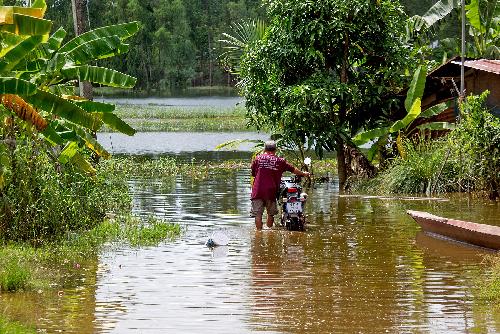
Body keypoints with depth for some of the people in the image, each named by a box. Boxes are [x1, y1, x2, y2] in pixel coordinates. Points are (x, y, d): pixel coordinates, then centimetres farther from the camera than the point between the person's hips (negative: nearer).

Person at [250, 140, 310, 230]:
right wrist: (303, 174, 38)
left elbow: (253, 173, 13)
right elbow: (293, 169, 20)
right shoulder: (279, 161, 9)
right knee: (271, 214, 13)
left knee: (258, 214, -1)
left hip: (258, 190, 0)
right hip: (271, 191, 1)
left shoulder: (258, 158, 8)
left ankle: (259, 231, -7)